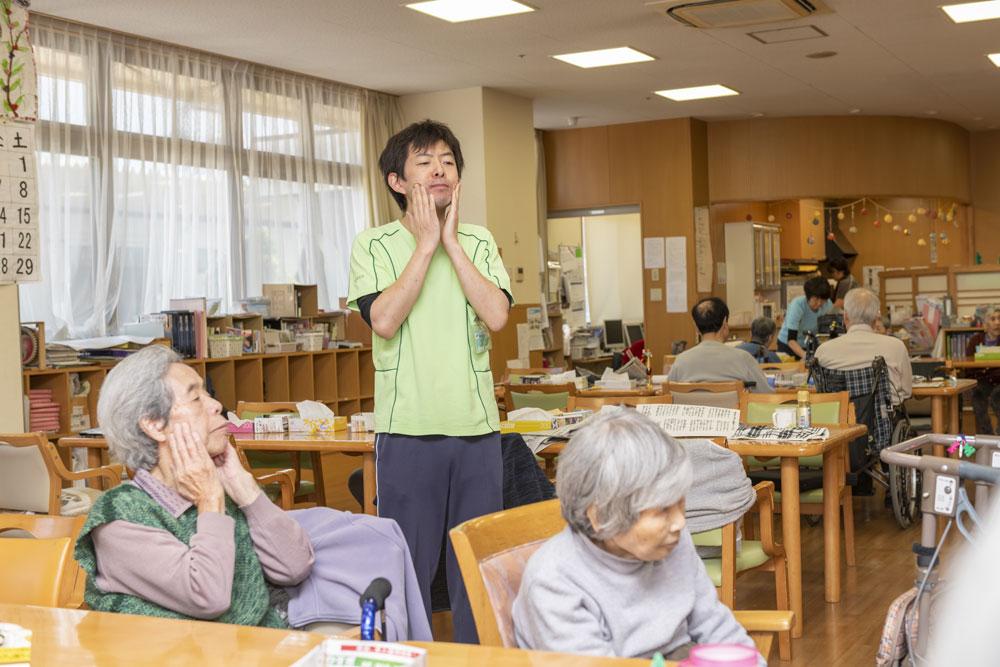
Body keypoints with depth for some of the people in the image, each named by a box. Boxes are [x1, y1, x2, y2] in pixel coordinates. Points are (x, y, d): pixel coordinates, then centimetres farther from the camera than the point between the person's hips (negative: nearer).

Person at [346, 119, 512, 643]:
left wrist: (451, 241, -8)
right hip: (407, 427, -3)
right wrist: (426, 244, -12)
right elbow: (384, 320, -16)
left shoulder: (479, 242, 8)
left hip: (476, 423, 3)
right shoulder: (375, 245, 0)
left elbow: (496, 316, -8)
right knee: (409, 561, 5)